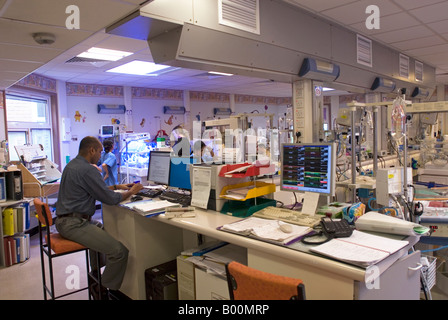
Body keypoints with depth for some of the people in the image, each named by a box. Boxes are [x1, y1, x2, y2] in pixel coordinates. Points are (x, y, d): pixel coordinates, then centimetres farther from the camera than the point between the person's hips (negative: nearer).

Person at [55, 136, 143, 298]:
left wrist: (117, 186, 21)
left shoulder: (72, 165, 14)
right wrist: (131, 192, -1)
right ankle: (102, 290, -1)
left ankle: (96, 274, 38)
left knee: (102, 228, 34)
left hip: (64, 219, 11)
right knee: (119, 251, -18)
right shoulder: (87, 170, -18)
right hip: (74, 223, -11)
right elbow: (110, 199, -17)